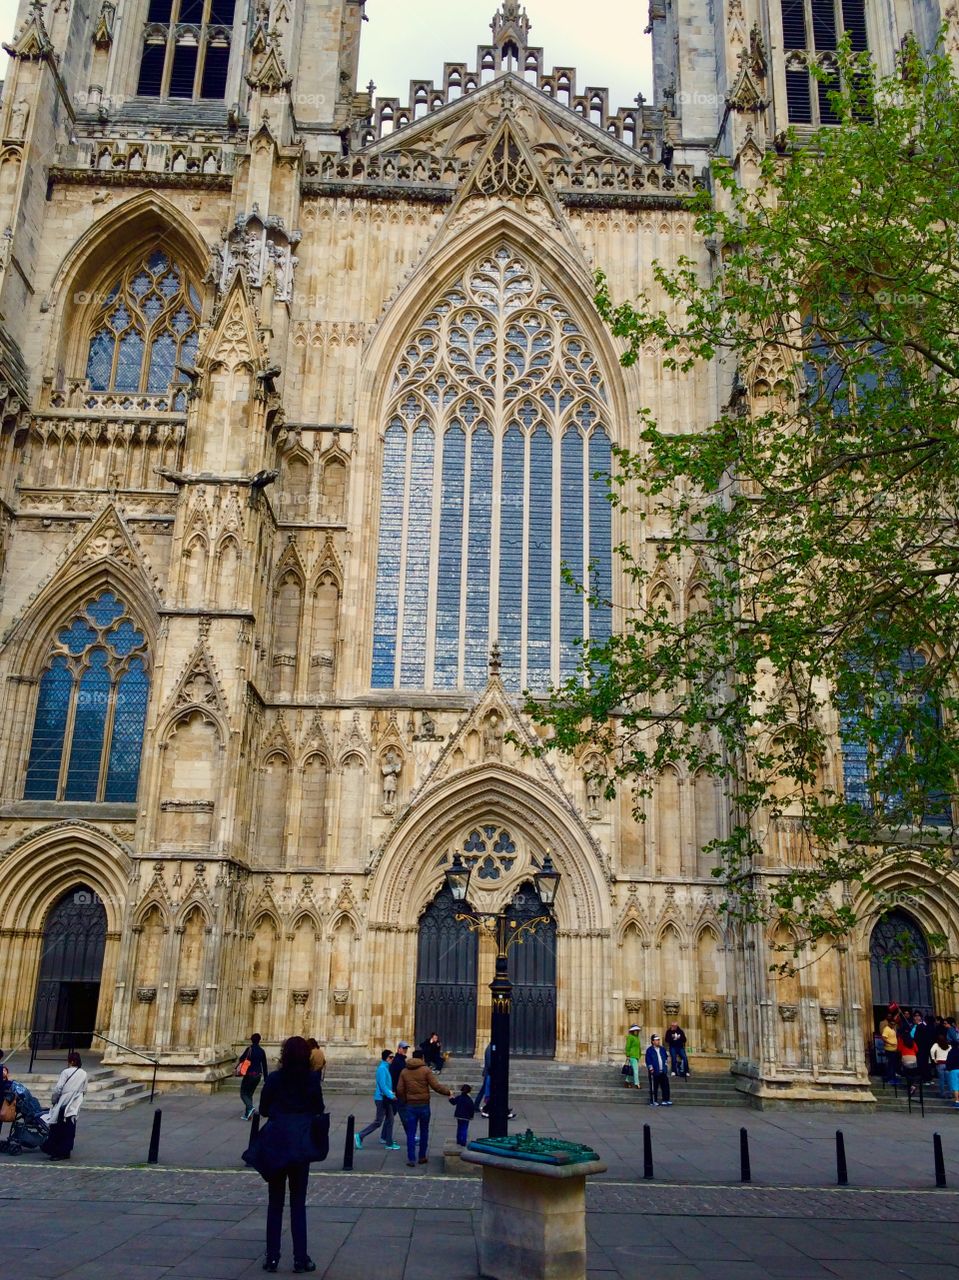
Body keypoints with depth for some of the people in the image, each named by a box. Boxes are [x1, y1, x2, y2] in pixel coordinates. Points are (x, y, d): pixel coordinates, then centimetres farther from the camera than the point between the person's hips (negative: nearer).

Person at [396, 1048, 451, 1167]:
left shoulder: (404, 1071, 2)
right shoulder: (426, 1070, -8)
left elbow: (399, 1090, 0)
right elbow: (436, 1086, -12)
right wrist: (448, 1092, 2)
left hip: (410, 1106, 2)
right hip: (424, 1105, -2)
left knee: (411, 1133, 6)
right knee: (424, 1132, 14)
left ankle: (411, 1159, 1)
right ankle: (422, 1157, 19)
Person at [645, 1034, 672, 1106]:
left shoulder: (662, 1049, 12)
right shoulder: (649, 1050, -5)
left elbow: (666, 1058, 18)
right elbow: (648, 1061, -8)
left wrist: (666, 1066, 8)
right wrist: (651, 1069, -14)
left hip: (663, 1072, 5)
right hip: (654, 1072, -5)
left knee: (665, 1086, 3)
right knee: (654, 1087, 1)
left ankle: (665, 1100, 11)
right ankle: (653, 1101, 9)